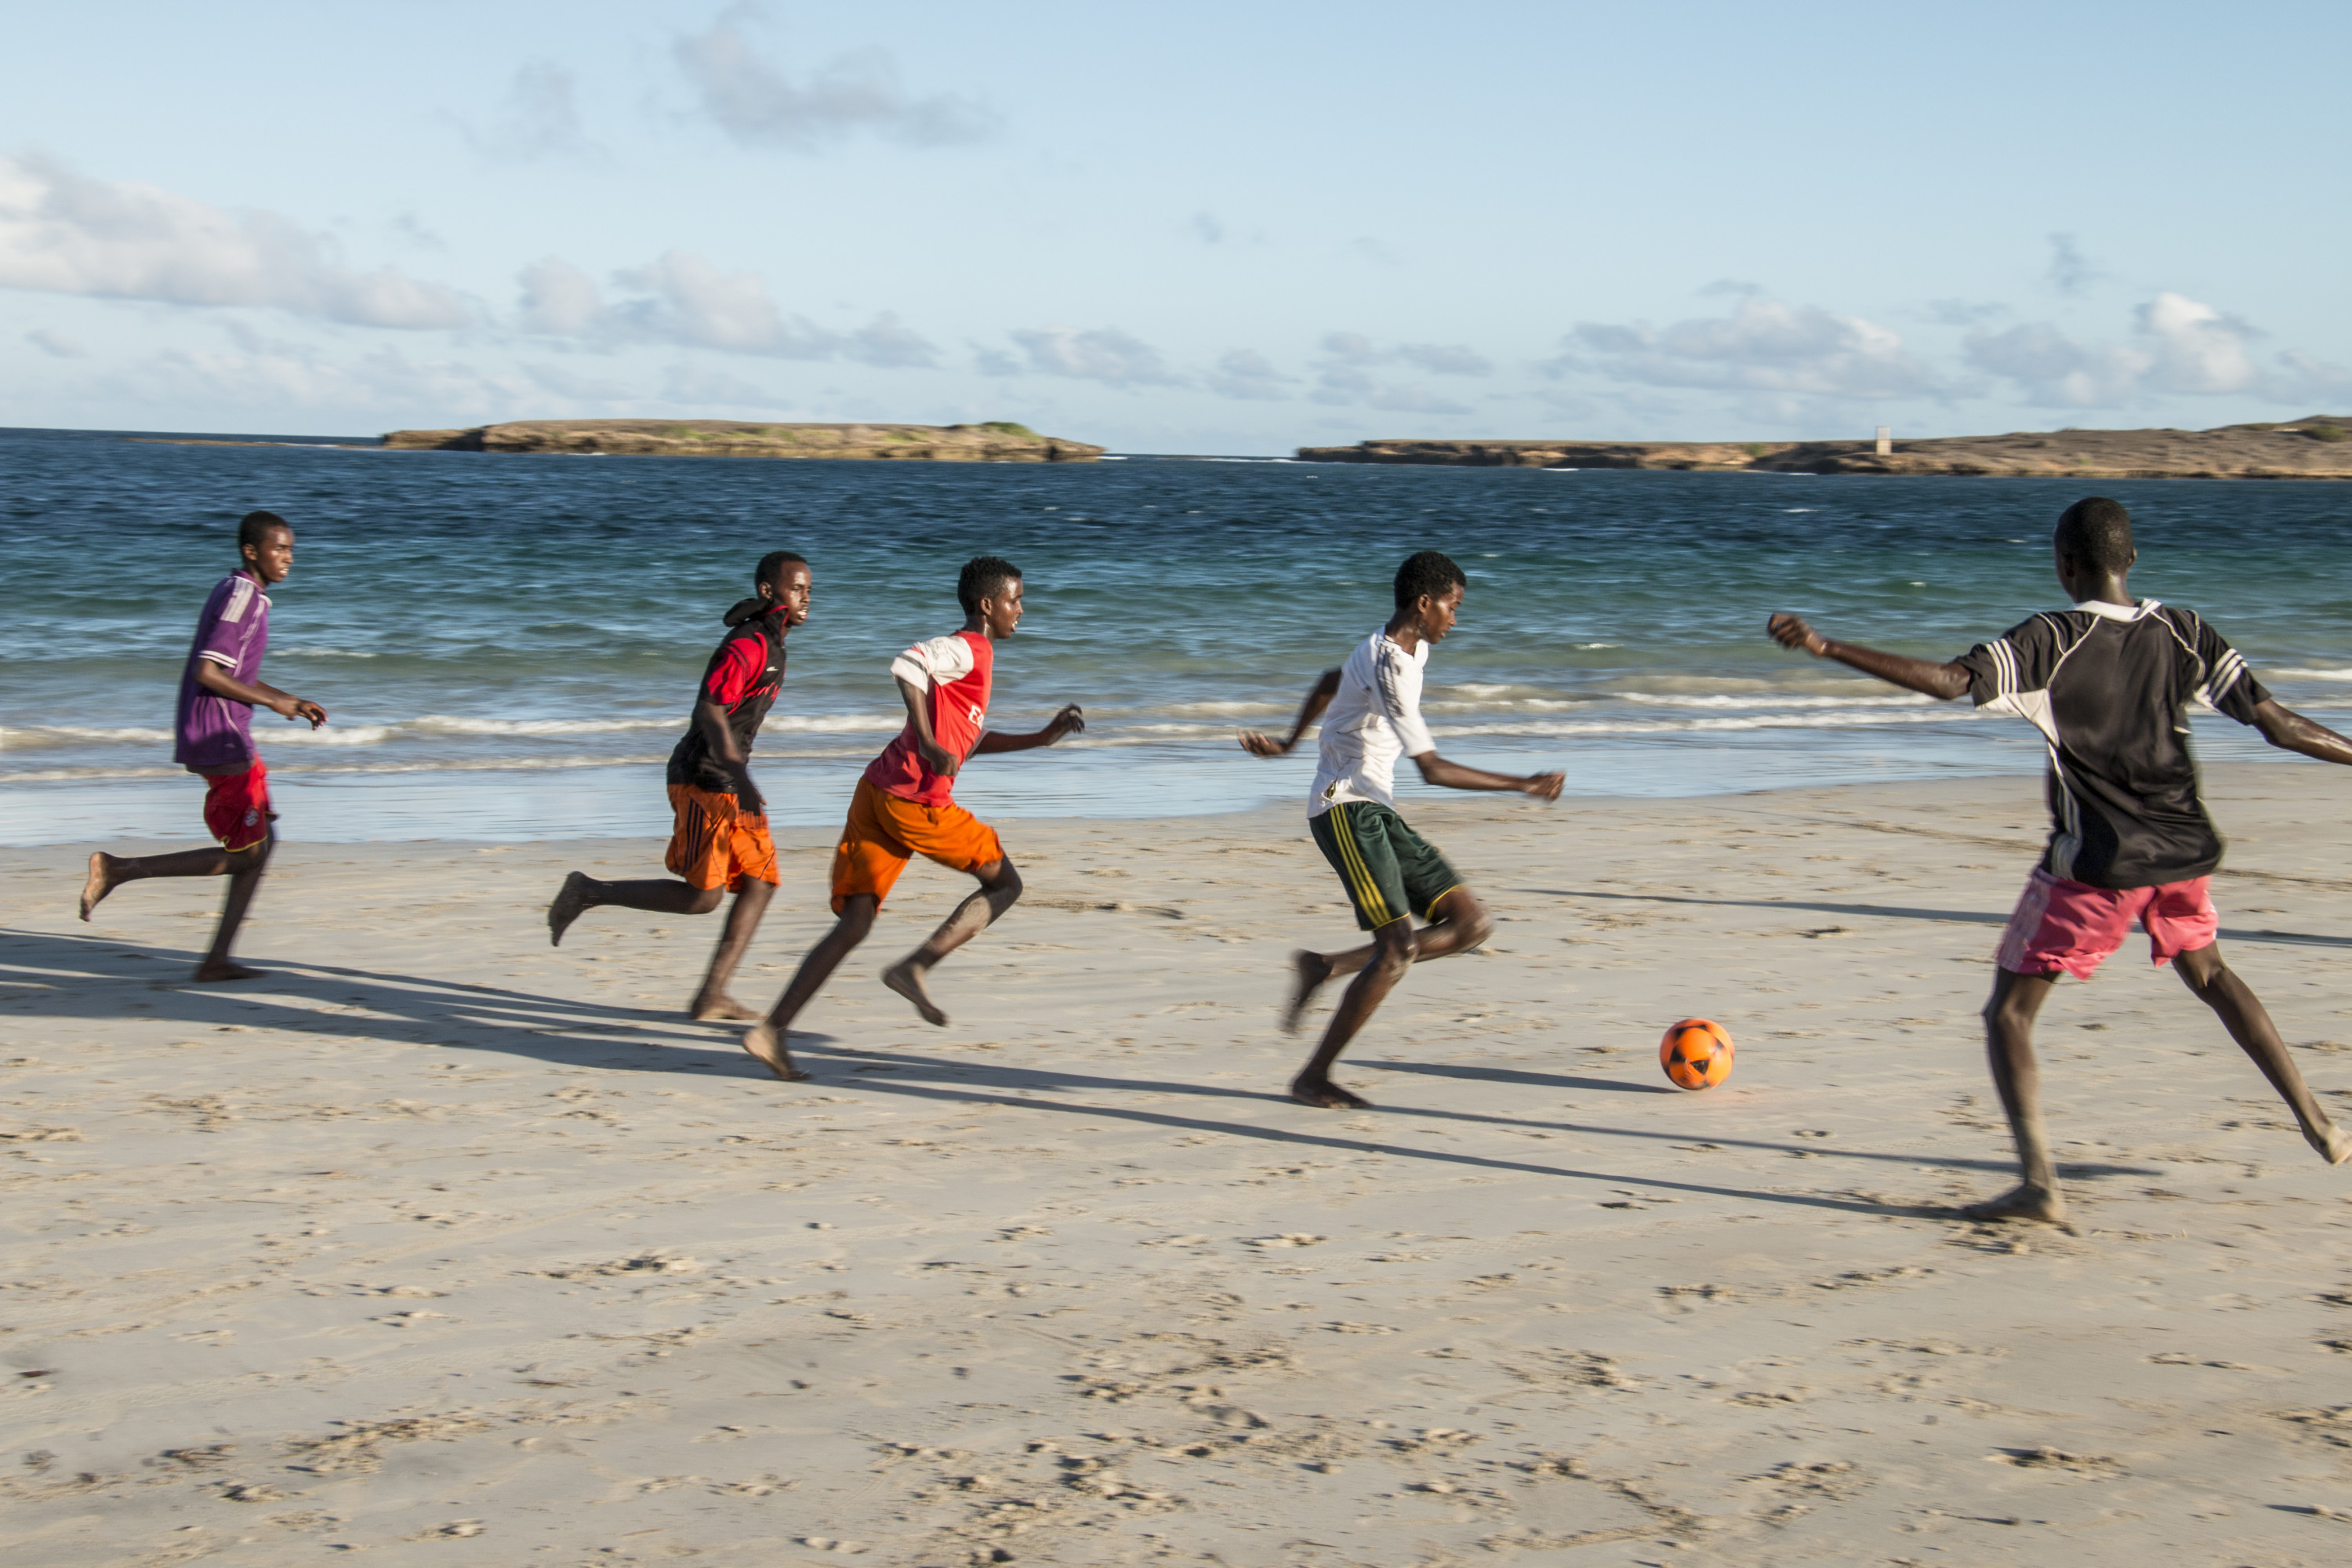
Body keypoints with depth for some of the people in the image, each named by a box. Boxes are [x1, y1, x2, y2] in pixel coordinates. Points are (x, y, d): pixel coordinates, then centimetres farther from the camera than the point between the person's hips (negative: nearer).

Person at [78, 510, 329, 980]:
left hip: (227, 737, 10)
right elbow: (207, 673, -22)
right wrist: (273, 702, -13)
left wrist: (294, 702, 17)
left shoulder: (243, 593, 17)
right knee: (246, 853, -6)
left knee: (262, 842, 13)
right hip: (218, 740, -10)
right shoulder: (241, 594, -15)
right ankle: (118, 870, -5)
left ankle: (217, 960, 13)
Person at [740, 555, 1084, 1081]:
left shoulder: (973, 655, 26)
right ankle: (915, 967, -4)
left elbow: (969, 741, 35)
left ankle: (772, 1030, -6)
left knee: (853, 926, 4)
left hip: (876, 795, 9)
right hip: (914, 800, -9)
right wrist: (927, 745, -27)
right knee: (1004, 883, 8)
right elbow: (907, 664, -24)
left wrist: (1041, 738, 31)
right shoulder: (965, 649, -4)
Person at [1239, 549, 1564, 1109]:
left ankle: (1324, 967, 7)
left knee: (1471, 925, -1)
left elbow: (1329, 684, 30)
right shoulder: (1388, 665, -19)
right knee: (1399, 948, -19)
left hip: (1377, 812, 10)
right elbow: (1432, 769, -23)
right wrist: (1523, 785, -18)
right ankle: (1313, 1076, -9)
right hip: (1344, 808, -10)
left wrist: (1288, 743, 39)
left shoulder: (1413, 650, 13)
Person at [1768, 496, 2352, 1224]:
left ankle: (2039, 1183, -13)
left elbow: (1952, 681, -25)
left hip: (2095, 863, -5)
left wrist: (1827, 648, -27)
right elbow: (2275, 723, -2)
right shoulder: (2183, 633, 0)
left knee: (2009, 1013, 3)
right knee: (2209, 974, 32)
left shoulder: (2050, 640, -12)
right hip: (2182, 850, 6)